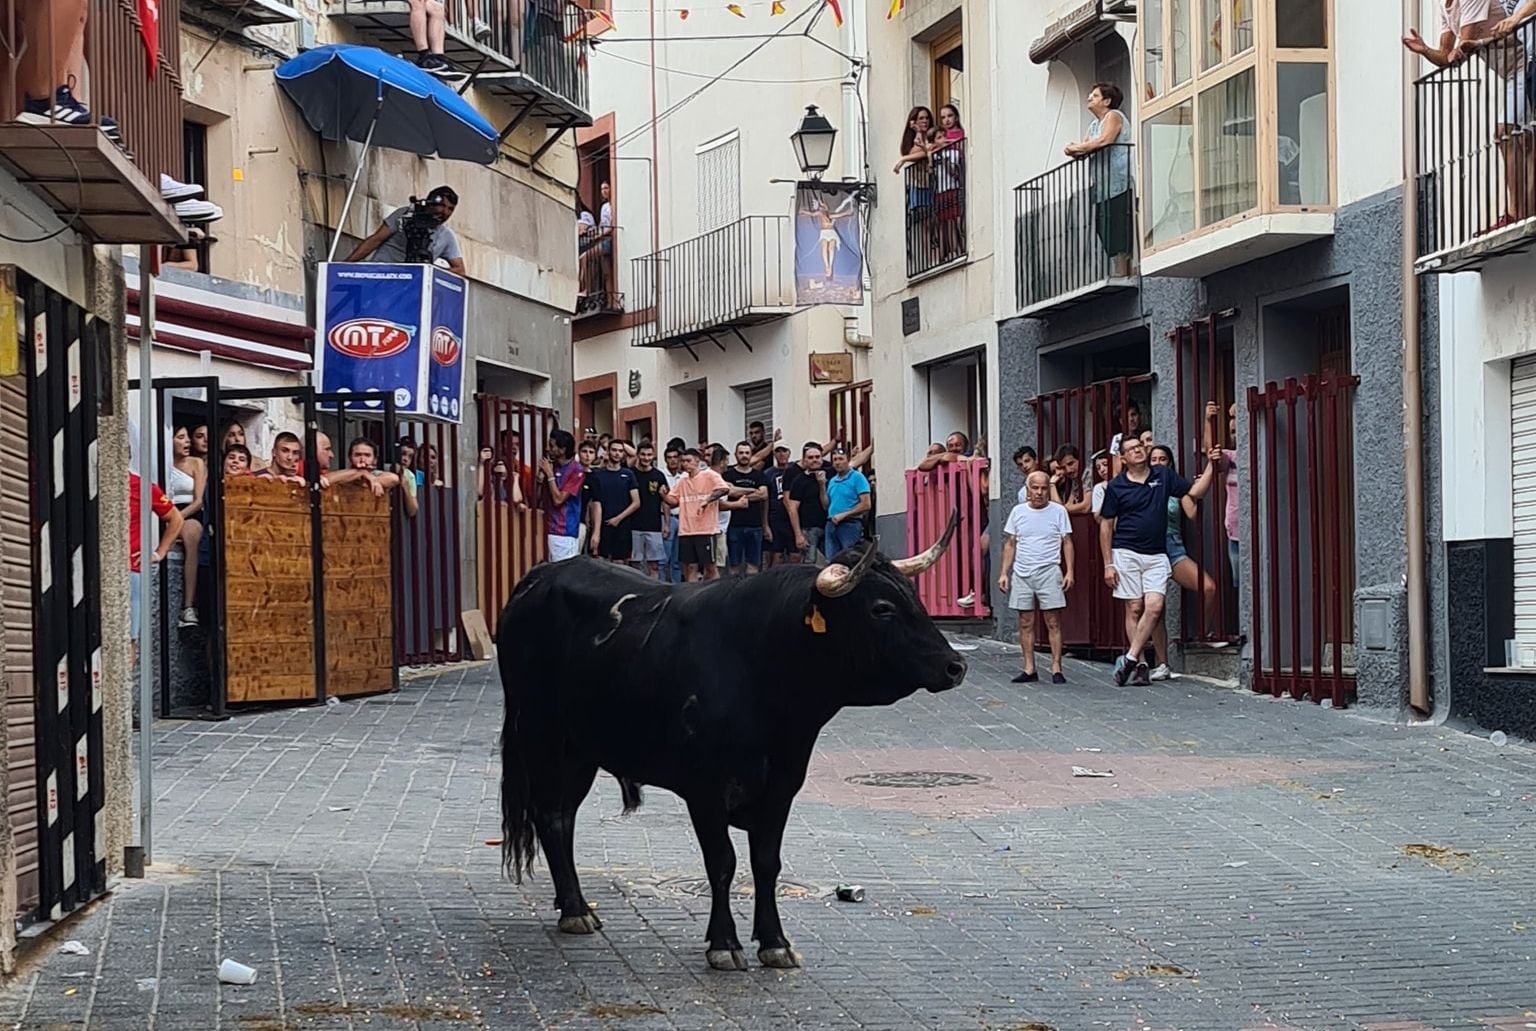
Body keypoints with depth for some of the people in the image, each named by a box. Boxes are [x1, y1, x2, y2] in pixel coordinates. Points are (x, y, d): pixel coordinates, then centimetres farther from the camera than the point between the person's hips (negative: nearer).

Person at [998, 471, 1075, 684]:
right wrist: (1004, 573, 7)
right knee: (1026, 623, 5)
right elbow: (1010, 544, 13)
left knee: (1053, 623, -4)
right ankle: (1029, 669, 10)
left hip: (1049, 572, -3)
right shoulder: (1018, 511, 9)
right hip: (1022, 573, 3)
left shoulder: (1058, 511, 2)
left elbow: (1067, 543, 3)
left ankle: (1056, 668, -1)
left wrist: (1069, 571, -6)